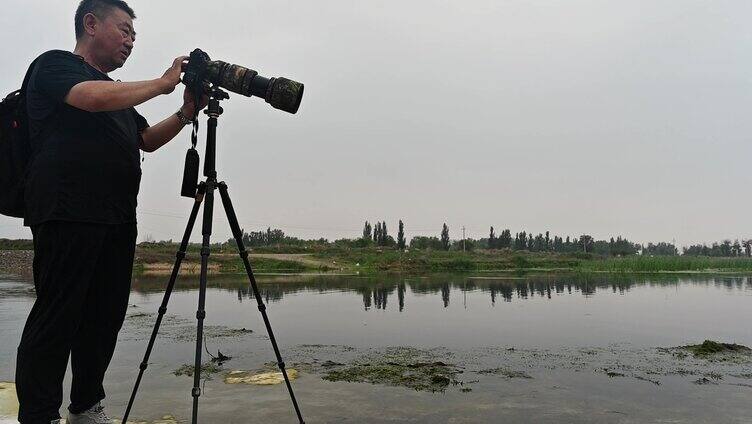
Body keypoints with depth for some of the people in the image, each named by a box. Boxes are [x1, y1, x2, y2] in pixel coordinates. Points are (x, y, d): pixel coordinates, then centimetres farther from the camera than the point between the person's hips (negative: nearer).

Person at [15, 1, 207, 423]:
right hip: (67, 215, -7)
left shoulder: (117, 92, 25)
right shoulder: (55, 65, 3)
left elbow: (147, 140, 26)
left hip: (118, 219, 8)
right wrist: (163, 83, -7)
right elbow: (95, 99, -17)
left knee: (105, 318, 7)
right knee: (57, 320, -6)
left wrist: (186, 113, 11)